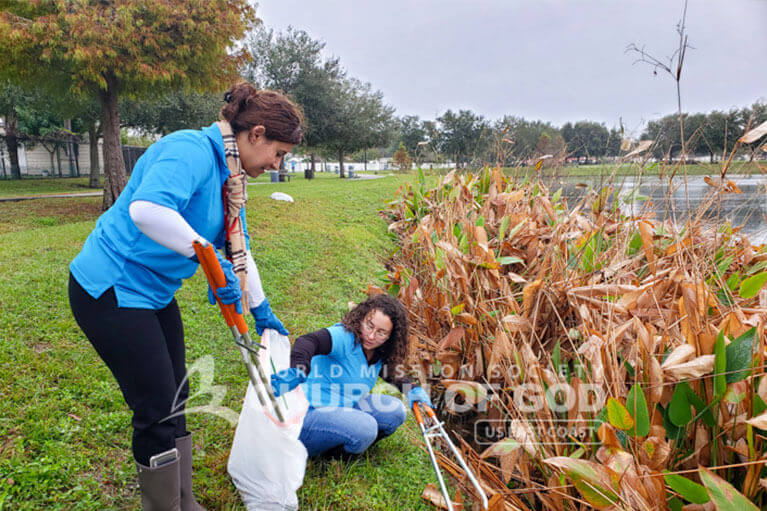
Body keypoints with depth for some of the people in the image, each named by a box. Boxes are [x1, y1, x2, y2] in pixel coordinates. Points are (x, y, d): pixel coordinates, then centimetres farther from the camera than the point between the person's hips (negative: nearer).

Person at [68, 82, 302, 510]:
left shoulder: (230, 175, 8)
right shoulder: (192, 150, -22)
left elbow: (238, 249, 15)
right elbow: (146, 208, -42)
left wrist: (263, 312, 19)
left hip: (153, 293, 10)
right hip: (111, 291, -10)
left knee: (174, 400, 16)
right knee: (157, 411, -1)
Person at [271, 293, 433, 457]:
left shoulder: (380, 353, 3)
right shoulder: (345, 336, -23)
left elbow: (394, 372, 23)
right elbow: (308, 341, -41)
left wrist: (412, 389, 4)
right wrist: (298, 369, -62)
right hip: (307, 413, -9)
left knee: (395, 411, -3)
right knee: (365, 427, -30)